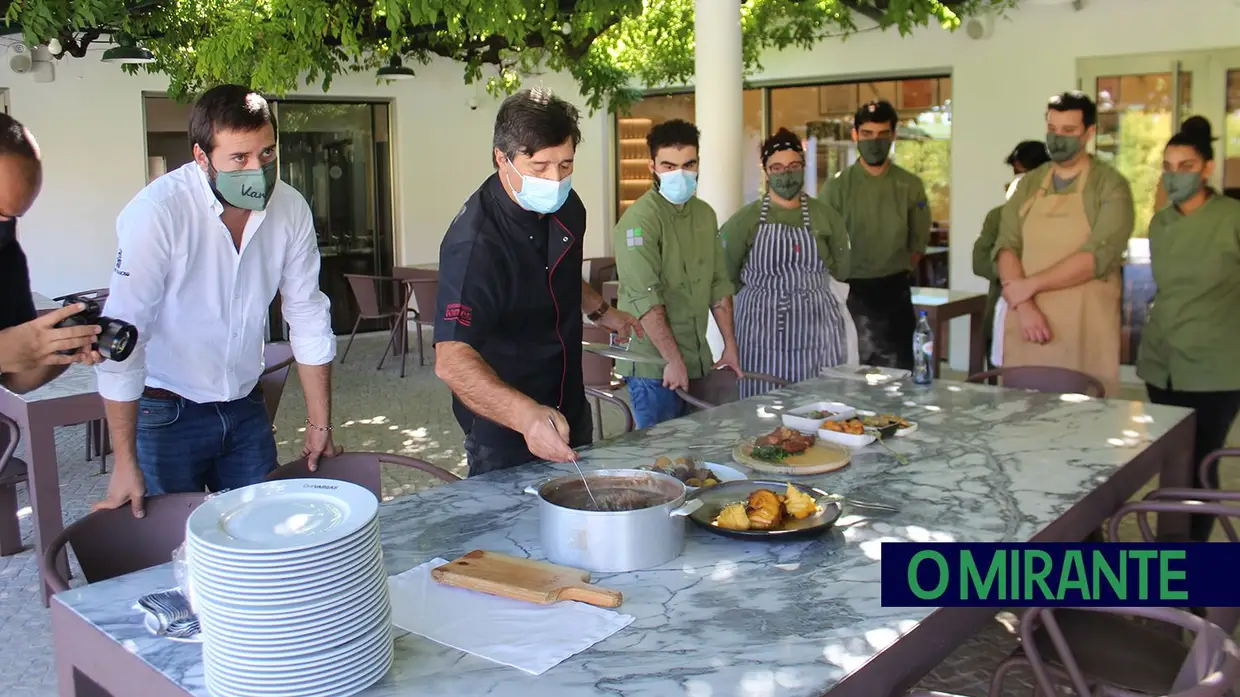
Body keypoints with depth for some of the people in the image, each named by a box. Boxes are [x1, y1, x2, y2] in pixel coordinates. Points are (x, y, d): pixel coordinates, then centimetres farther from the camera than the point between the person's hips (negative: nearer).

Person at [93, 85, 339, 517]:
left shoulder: (291, 209, -7)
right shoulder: (157, 212, -21)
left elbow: (309, 319, 1)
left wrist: (319, 424, 3)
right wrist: (125, 463, -19)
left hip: (245, 407, 4)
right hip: (166, 414, -4)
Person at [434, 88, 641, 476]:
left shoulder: (566, 207, -4)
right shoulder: (475, 241, -30)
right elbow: (451, 359, -41)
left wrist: (599, 311, 23)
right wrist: (526, 415, -54)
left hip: (569, 414, 8)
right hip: (504, 436, -8)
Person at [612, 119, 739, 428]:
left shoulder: (705, 214, 10)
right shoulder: (640, 220, -16)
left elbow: (718, 283, 15)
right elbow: (646, 299, -21)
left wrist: (730, 345, 13)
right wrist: (674, 361, -21)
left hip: (699, 361, 7)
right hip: (654, 363, -7)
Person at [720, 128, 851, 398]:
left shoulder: (825, 216, 6)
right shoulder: (746, 219, 1)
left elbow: (841, 270, 15)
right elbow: (725, 275, 4)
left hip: (817, 329, 2)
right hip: (763, 330, -1)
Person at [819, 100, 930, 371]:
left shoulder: (910, 186, 3)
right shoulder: (837, 186, -3)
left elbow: (918, 241, 11)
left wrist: (903, 274, 6)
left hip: (895, 291, 2)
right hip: (850, 292, -1)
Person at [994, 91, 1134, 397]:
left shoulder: (1111, 186, -1)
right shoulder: (1028, 184, 12)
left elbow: (1097, 257, -13)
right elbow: (1006, 248, 2)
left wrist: (1031, 285, -11)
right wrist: (1025, 306, -12)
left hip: (1084, 330, -3)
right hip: (1027, 325, 4)